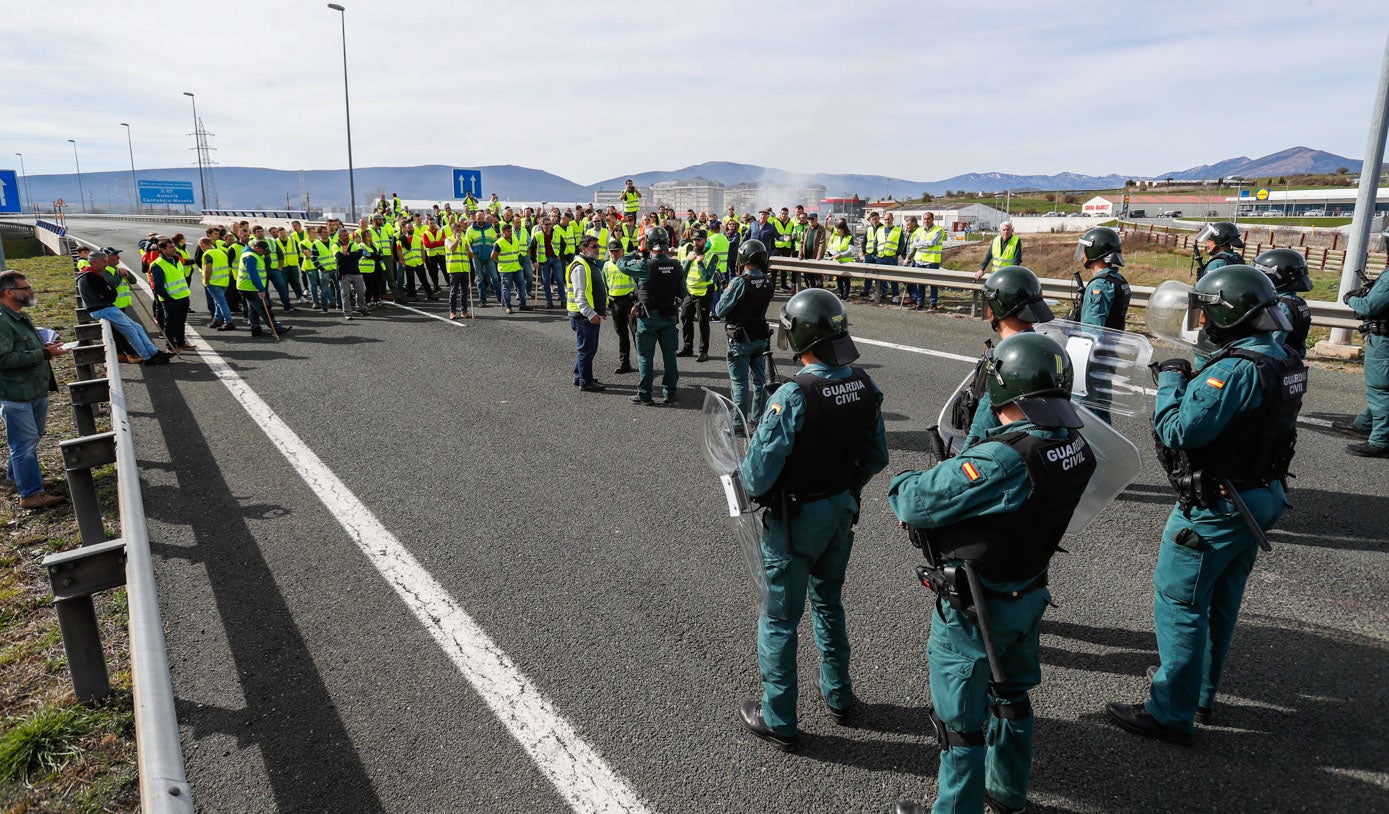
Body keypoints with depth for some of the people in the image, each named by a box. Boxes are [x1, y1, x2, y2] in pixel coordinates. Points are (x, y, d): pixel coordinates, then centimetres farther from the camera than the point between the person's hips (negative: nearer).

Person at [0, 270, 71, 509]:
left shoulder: (21, 317, 14)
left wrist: (46, 347, 8)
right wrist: (43, 353, -26)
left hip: (36, 391, 10)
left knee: (30, 439, 22)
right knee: (25, 443, -4)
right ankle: (31, 494, 2)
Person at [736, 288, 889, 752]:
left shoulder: (793, 397, -28)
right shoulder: (864, 387, -7)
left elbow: (758, 476, -25)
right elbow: (877, 457, 5)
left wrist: (753, 487, -2)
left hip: (794, 521, -7)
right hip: (843, 513, 7)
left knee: (780, 620, 10)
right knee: (828, 604, 27)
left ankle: (778, 721, 25)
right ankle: (838, 696, 43)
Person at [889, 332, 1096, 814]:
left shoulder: (1002, 461, -34)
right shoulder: (1076, 449, -7)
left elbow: (913, 502, -26)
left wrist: (901, 486, -5)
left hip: (974, 610, -8)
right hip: (1029, 596, 8)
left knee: (961, 720, 12)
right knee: (1011, 697, 28)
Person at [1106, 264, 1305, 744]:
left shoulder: (1236, 369, -25)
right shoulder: (1283, 361, 6)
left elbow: (1179, 431, -27)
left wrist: (1171, 379, -14)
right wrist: (1189, 378, 3)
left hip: (1216, 507, -10)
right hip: (1261, 498, 10)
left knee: (1178, 603, 0)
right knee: (1220, 602, 21)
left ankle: (1172, 715, 9)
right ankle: (1201, 696, 36)